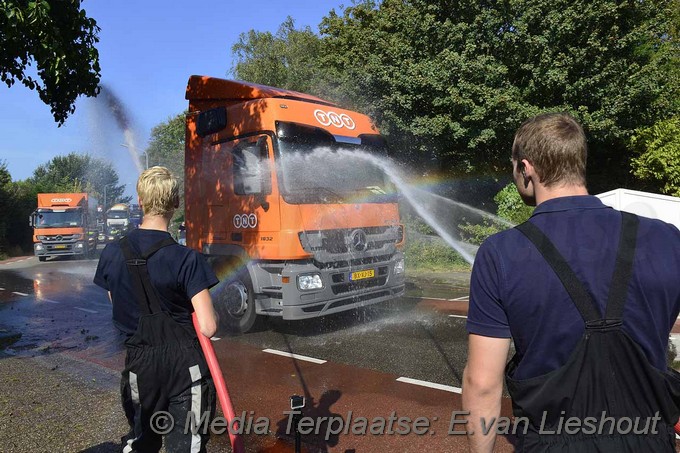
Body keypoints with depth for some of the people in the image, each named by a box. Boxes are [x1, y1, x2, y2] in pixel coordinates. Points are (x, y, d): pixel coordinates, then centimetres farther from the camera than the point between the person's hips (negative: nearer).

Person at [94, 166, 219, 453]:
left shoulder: (112, 254, -4)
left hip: (139, 364, 4)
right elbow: (208, 328, -20)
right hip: (184, 365, -4)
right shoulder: (187, 259, -19)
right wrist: (211, 314, 1)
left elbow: (119, 309, 10)